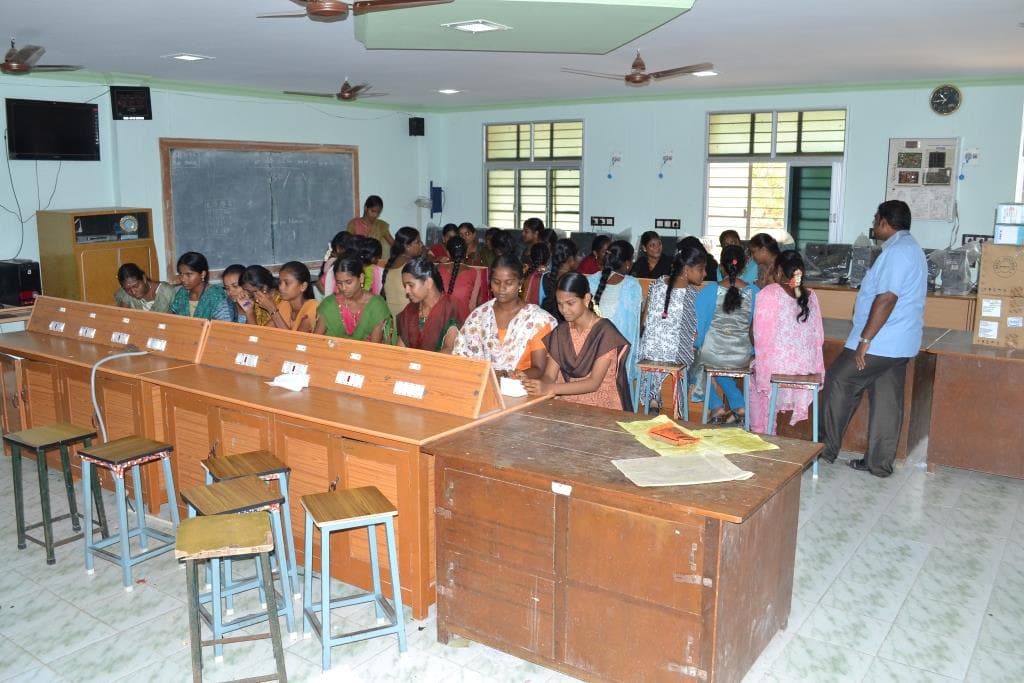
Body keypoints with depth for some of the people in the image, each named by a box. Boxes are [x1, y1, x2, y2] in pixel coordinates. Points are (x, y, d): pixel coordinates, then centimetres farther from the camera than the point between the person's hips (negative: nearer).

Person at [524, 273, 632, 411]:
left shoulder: (604, 331, -9)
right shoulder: (560, 332, 9)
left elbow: (594, 383, -17)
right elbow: (548, 376, 2)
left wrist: (550, 389, -28)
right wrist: (533, 383, -22)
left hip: (602, 406, -5)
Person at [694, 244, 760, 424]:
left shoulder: (709, 291, -13)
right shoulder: (754, 292, -6)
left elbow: (699, 327, -8)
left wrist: (697, 347, 11)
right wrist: (753, 352, 17)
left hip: (712, 353, -3)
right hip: (742, 358, 3)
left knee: (696, 363, 30)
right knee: (719, 367, 36)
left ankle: (717, 408, 20)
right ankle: (739, 406, 25)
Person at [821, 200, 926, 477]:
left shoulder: (896, 251, -16)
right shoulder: (911, 248, 18)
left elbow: (887, 298, -24)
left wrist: (865, 340, -22)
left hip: (879, 343, -10)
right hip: (899, 344, 10)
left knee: (837, 384, 0)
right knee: (887, 401, 10)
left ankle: (827, 448, 8)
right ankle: (879, 463, 15)